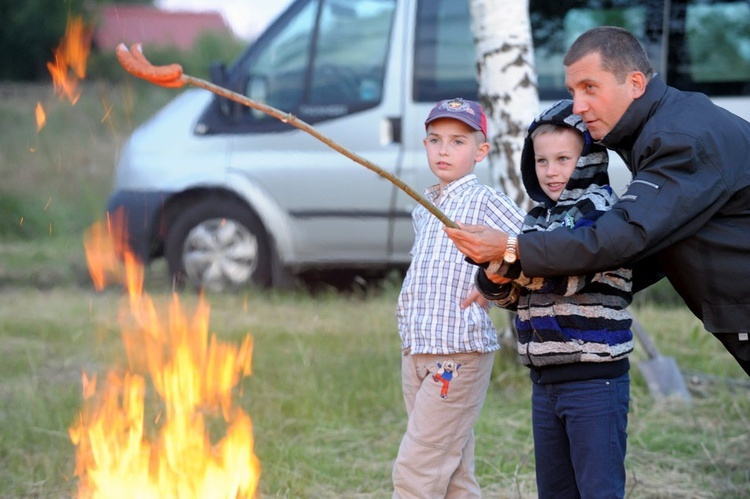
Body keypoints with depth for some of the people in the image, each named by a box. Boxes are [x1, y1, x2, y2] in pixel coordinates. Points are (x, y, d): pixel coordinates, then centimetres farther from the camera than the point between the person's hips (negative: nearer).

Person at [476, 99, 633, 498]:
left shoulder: (602, 212, -10)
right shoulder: (537, 219, 13)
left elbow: (569, 274, -24)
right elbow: (510, 295, 12)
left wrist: (512, 258, -35)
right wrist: (495, 278, -10)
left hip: (595, 379, -8)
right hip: (545, 381, 8)